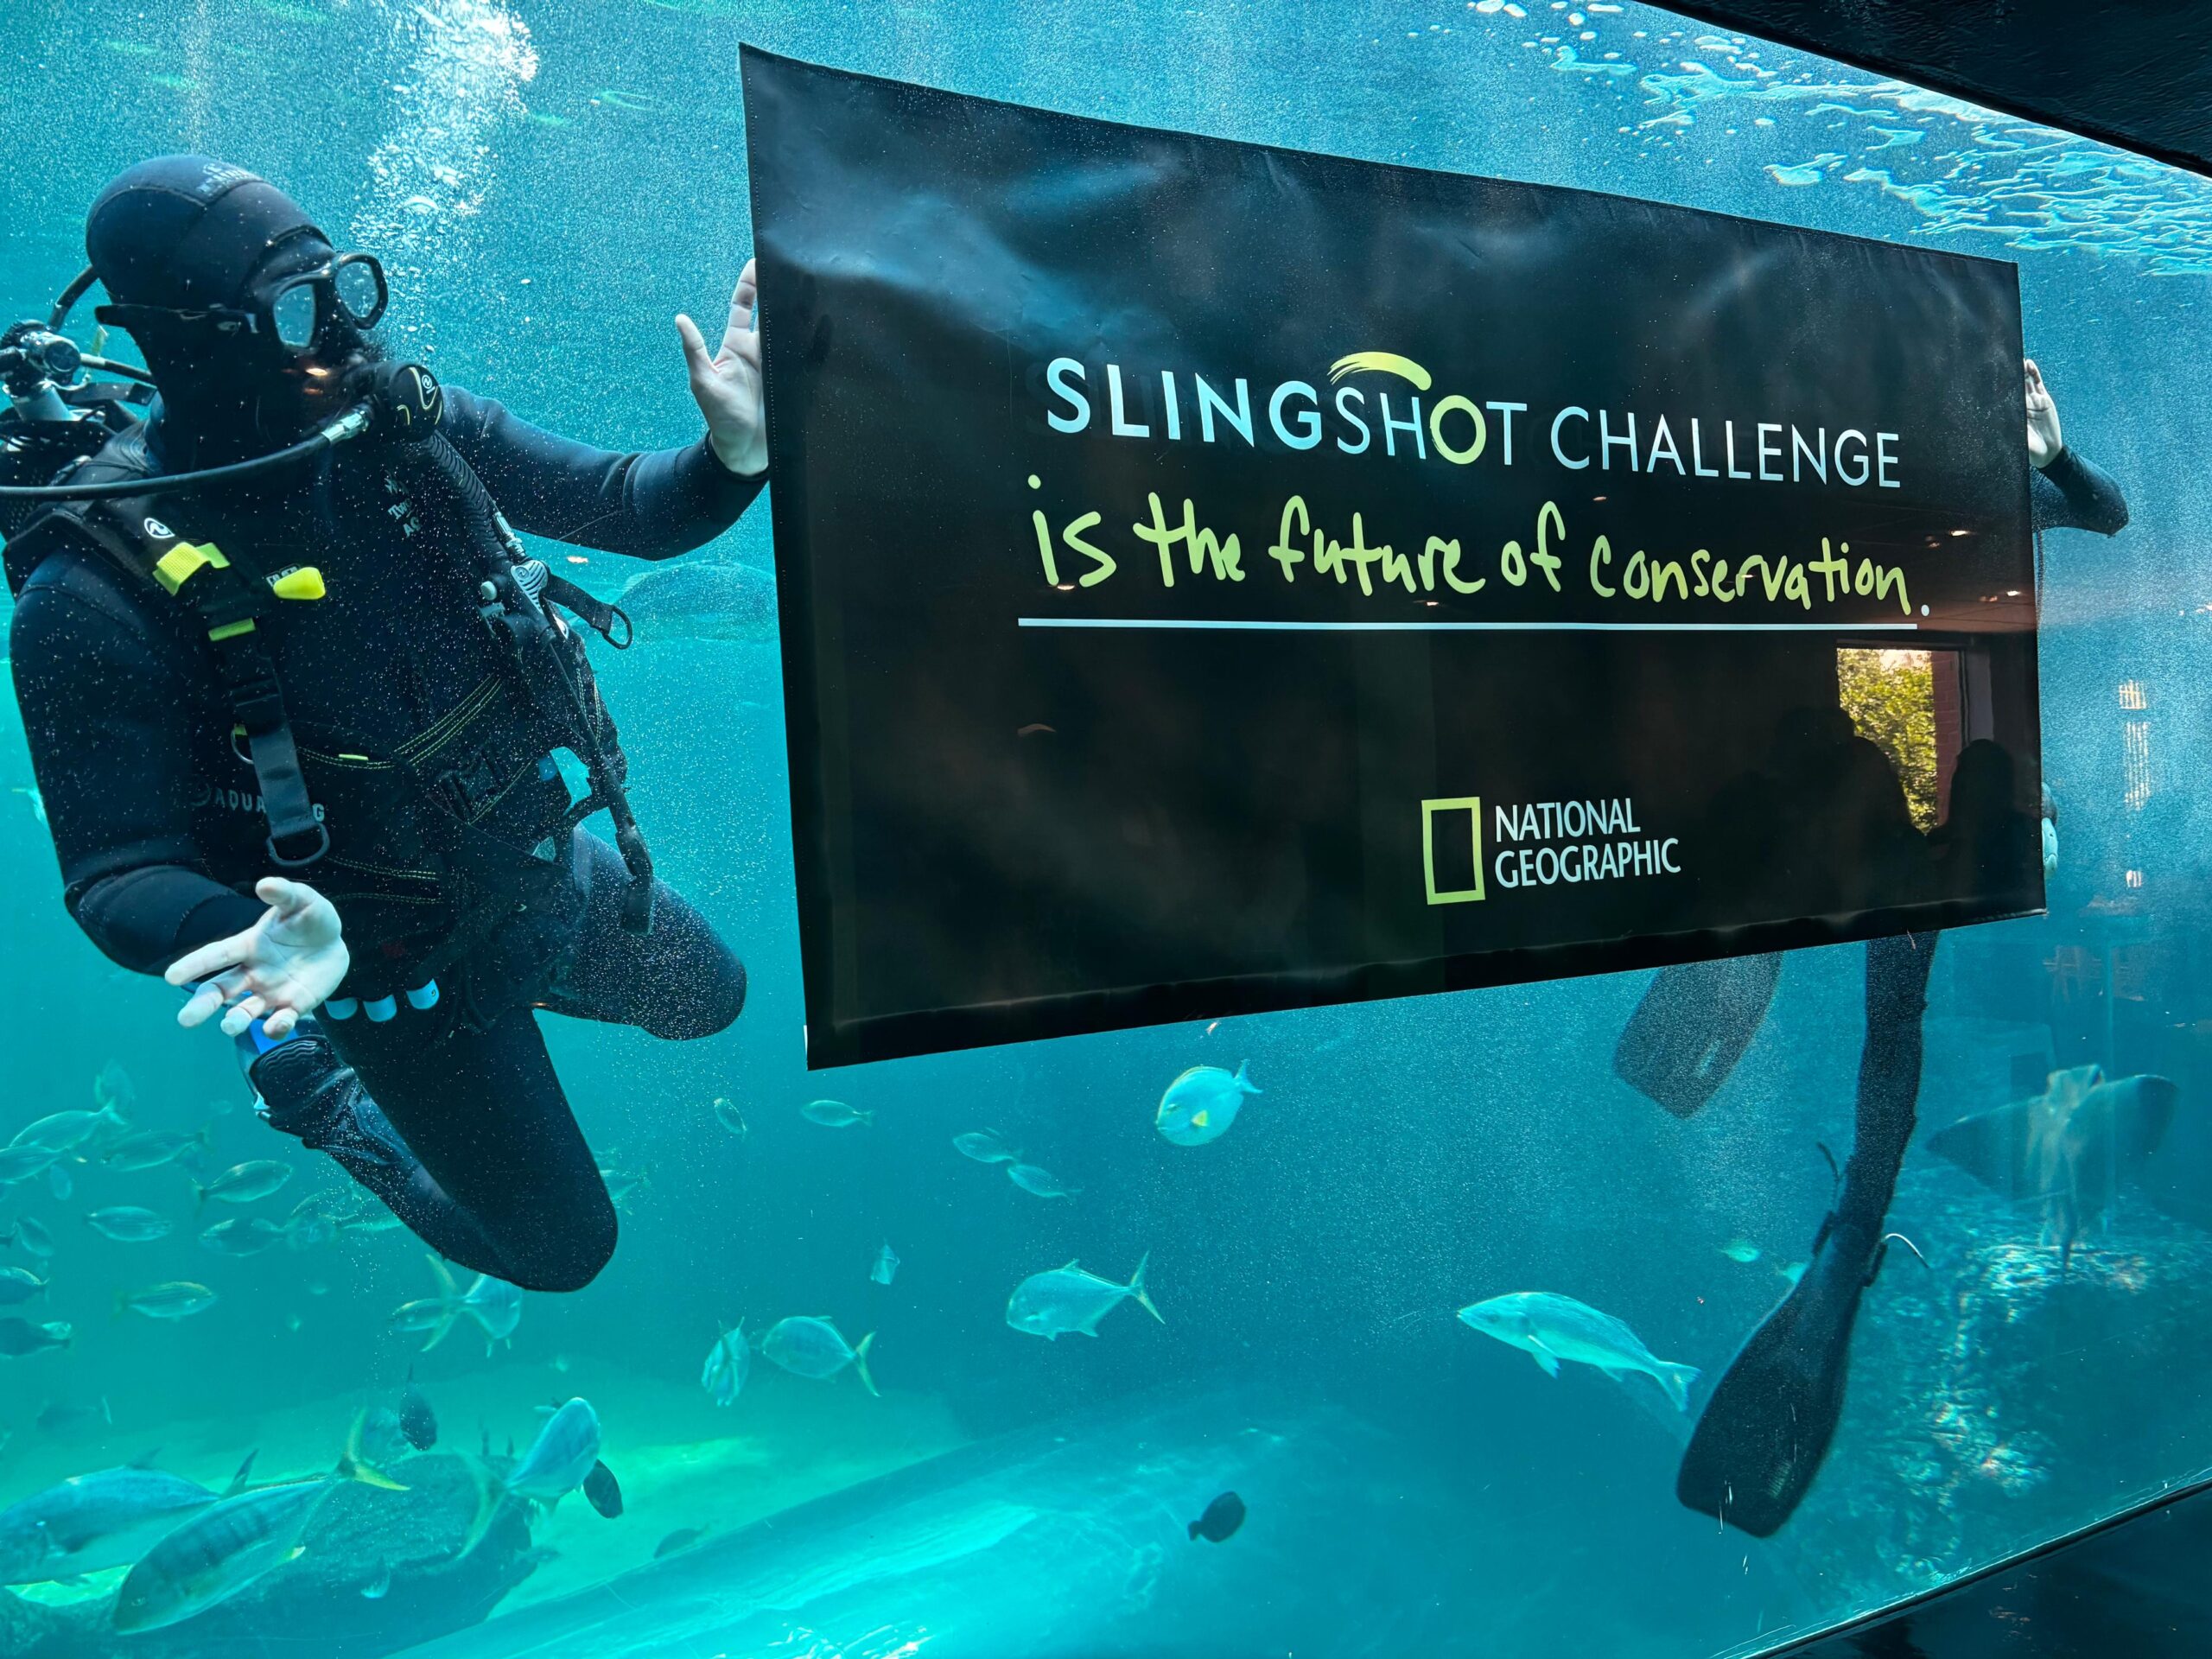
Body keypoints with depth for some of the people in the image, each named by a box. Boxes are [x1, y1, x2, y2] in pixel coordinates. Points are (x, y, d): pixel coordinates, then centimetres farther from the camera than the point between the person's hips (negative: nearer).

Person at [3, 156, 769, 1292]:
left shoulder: (407, 422, -13)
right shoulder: (97, 596, -28)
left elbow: (632, 510, -5)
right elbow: (118, 876, -24)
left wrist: (740, 450, -27)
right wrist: (257, 942, -46)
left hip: (556, 865, 6)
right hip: (403, 948, -5)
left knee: (711, 1001, 30)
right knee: (562, 1244, 13)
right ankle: (325, 1102, 35)